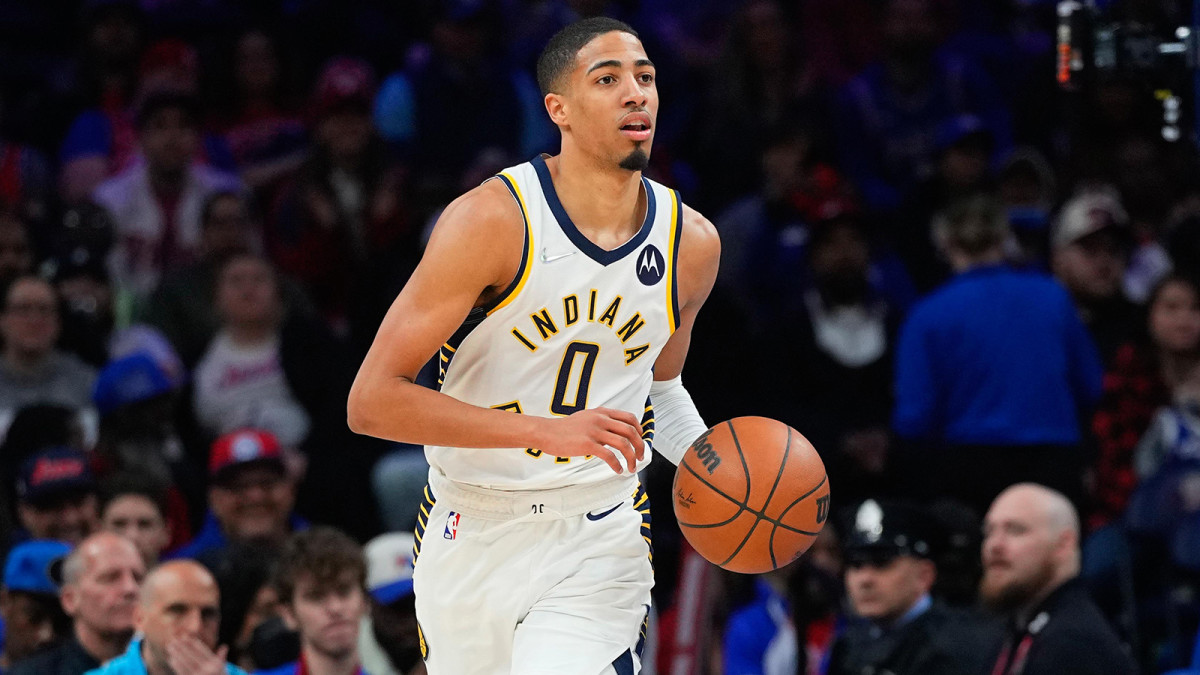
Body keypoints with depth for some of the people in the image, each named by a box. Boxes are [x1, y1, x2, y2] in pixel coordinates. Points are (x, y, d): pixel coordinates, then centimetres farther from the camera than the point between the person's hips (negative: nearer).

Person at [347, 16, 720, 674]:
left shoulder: (691, 243, -1)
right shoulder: (492, 220, -17)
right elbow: (372, 400, -21)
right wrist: (550, 430, -28)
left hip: (598, 539, 1)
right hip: (472, 535, -1)